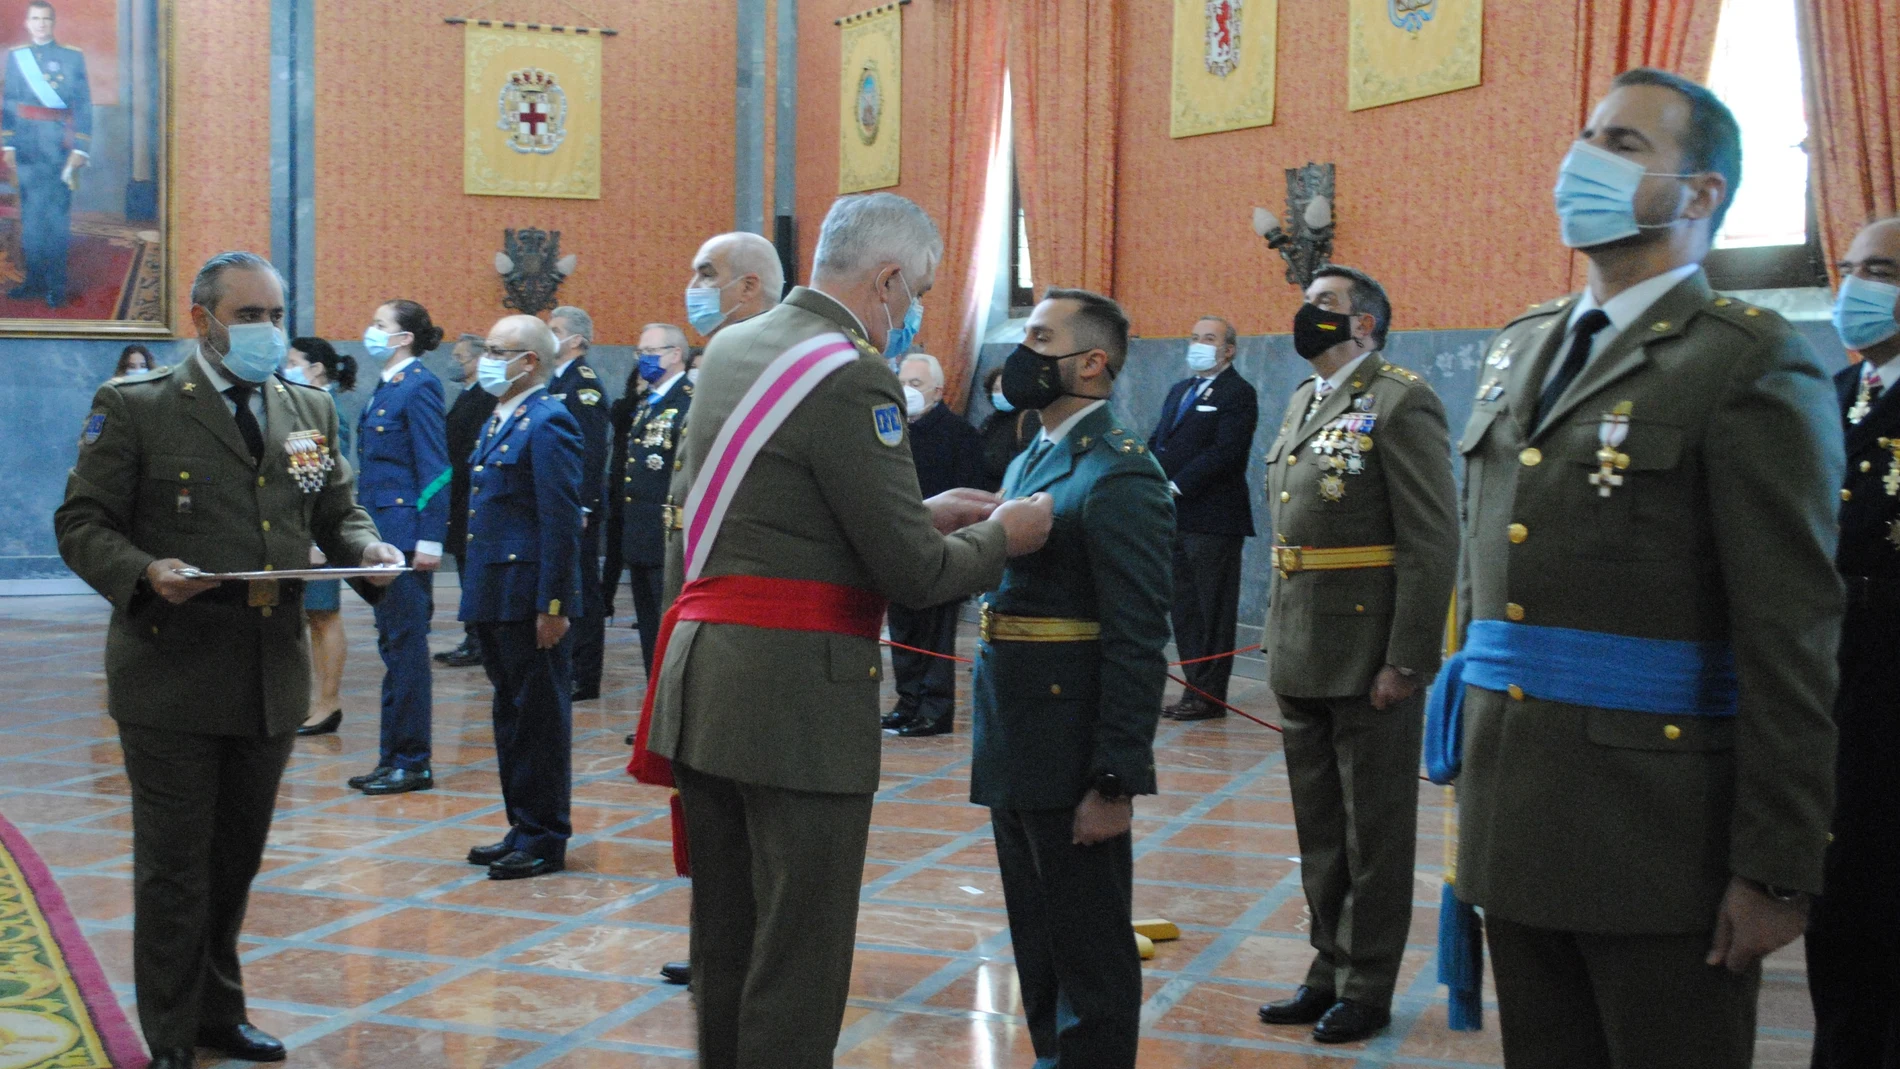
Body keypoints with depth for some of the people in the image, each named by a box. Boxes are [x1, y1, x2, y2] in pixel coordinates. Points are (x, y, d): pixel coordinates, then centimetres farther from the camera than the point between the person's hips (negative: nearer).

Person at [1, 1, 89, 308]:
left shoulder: (72, 57, 2)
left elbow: (83, 106, -1)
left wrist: (80, 150, -7)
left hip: (58, 147, -3)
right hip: (27, 149, 3)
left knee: (57, 215, -3)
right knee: (30, 214, 6)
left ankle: (56, 284, 1)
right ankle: (35, 280, 13)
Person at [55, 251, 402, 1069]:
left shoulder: (310, 411, 11)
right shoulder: (133, 410, -3)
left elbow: (337, 512, 17)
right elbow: (81, 524, -5)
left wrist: (367, 547, -6)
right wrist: (146, 571, -23)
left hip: (271, 678, 5)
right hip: (172, 676, -4)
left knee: (237, 859, 16)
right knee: (174, 865, 2)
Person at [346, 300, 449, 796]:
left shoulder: (419, 387, -11)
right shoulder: (385, 388, 15)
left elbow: (435, 467, -16)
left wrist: (429, 540, -20)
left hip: (405, 530, -9)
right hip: (381, 531, 9)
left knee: (406, 646, -3)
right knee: (393, 645, 12)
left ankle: (411, 762, 3)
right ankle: (395, 758, 19)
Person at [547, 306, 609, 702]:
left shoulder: (586, 384, -12)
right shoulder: (554, 383, 16)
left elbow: (593, 451, -18)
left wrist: (580, 507, -21)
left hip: (576, 509, -9)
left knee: (581, 592, -3)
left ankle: (585, 678, 1)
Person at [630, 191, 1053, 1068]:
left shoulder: (731, 349, 13)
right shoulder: (851, 375, -14)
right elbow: (914, 575, -15)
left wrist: (923, 511, 19)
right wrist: (1001, 536, 3)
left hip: (702, 674, 9)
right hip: (798, 690, -9)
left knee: (725, 939, 17)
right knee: (801, 960, 0)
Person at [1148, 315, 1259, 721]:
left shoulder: (1239, 394, -7)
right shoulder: (1180, 390, 19)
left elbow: (1224, 452, -17)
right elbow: (1157, 441, 16)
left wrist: (1176, 487, -19)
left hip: (1212, 521, -8)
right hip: (1175, 519, 8)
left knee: (1213, 611, -2)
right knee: (1184, 608, 13)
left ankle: (1209, 696, 3)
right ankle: (1196, 688, 21)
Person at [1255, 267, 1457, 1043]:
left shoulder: (1401, 404, -11)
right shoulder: (1302, 401, 14)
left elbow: (1432, 543, -16)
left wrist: (1406, 661, -19)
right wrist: (1280, 641, 15)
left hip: (1368, 660, -8)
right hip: (1300, 658, 8)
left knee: (1374, 833, 5)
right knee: (1320, 832, 16)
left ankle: (1366, 987, 17)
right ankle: (1330, 970, 29)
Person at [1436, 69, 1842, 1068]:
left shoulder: (1753, 365, -10)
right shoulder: (1521, 348, 13)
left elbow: (1791, 640, -14)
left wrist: (1775, 872, -16)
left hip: (1658, 836, -6)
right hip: (1513, 820, 7)